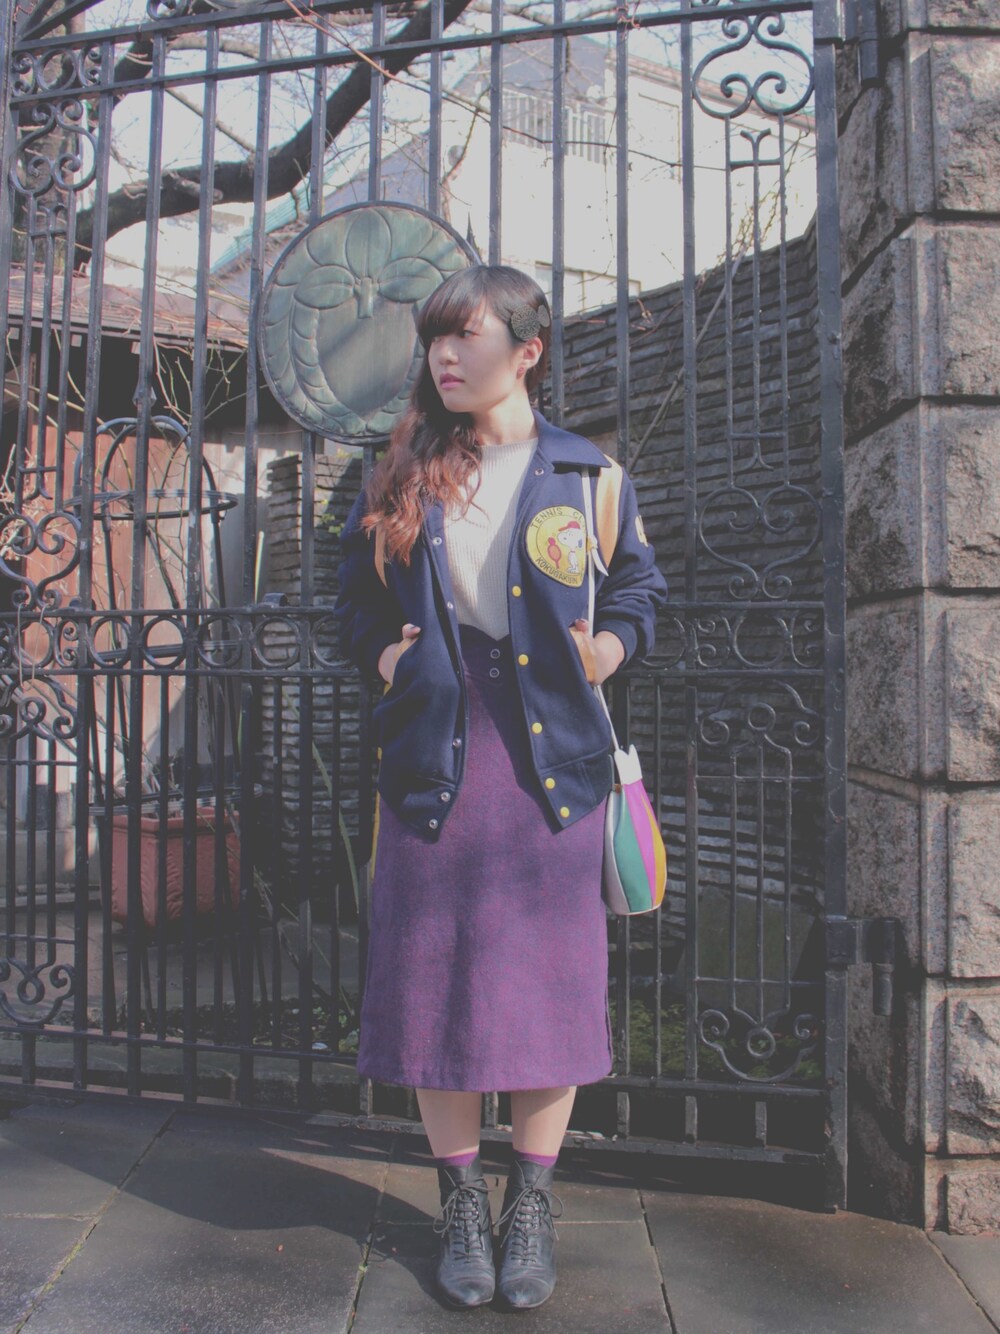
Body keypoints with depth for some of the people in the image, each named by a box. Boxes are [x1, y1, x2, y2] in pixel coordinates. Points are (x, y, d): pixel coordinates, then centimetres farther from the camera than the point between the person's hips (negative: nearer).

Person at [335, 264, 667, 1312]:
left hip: (552, 753, -1)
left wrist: (607, 647, -3)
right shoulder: (401, 479, 9)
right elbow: (356, 596, 18)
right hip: (432, 752, 2)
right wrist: (384, 651, 0)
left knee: (549, 973, 3)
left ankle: (533, 1203, 25)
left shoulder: (589, 476, 6)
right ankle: (460, 1199, 25)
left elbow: (638, 588, 15)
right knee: (432, 970, 5)